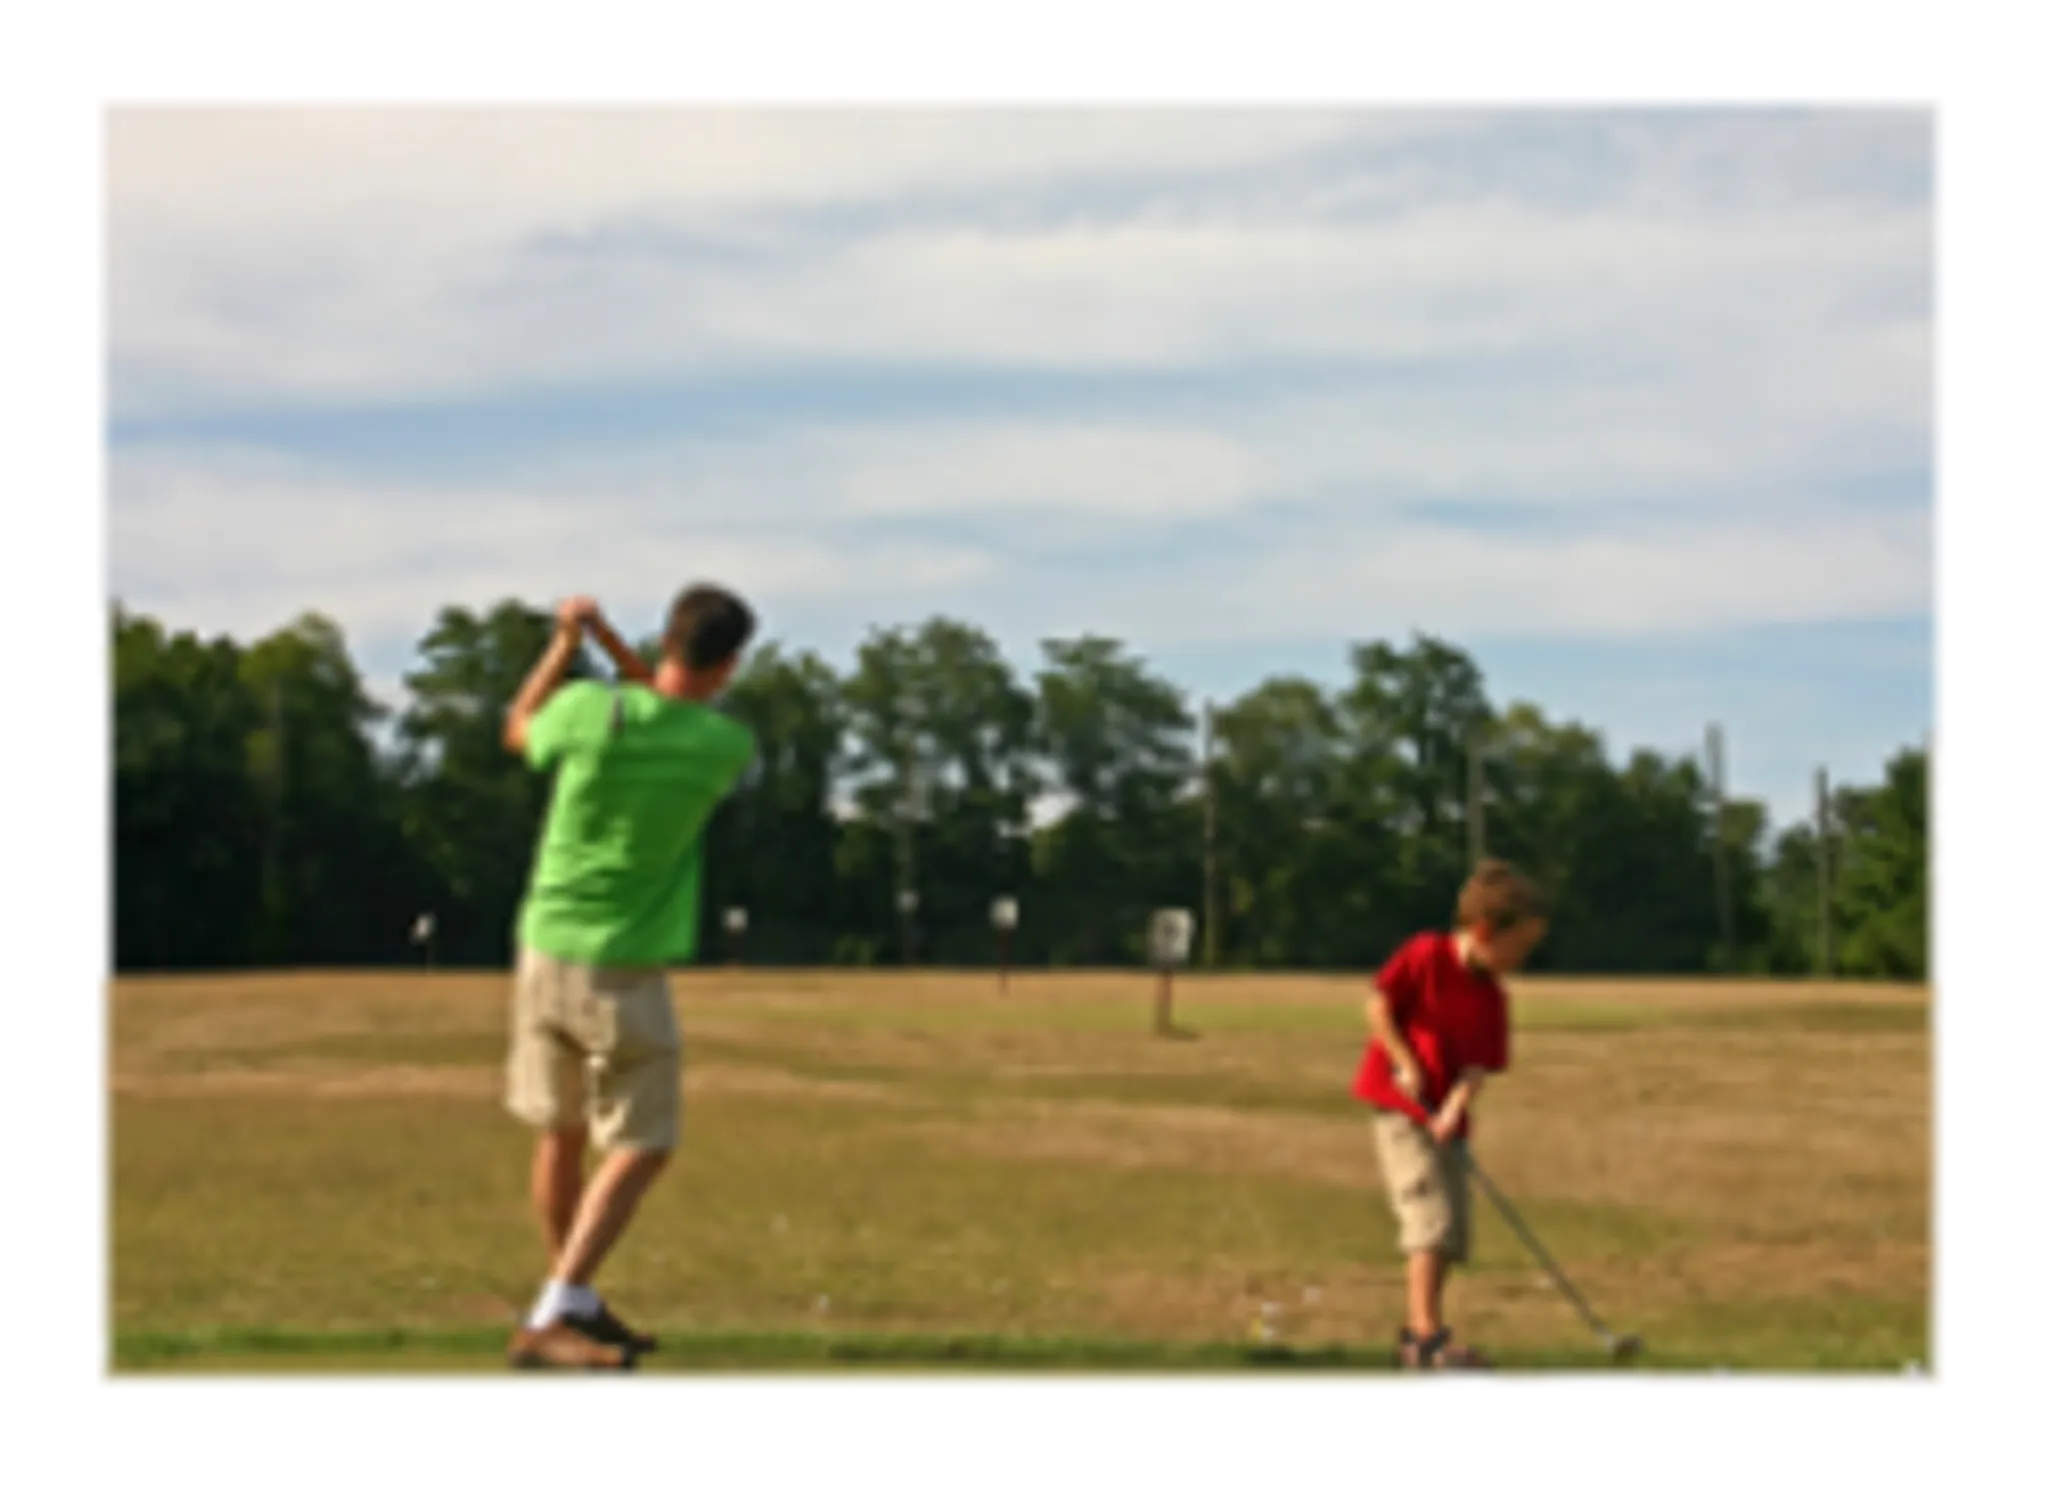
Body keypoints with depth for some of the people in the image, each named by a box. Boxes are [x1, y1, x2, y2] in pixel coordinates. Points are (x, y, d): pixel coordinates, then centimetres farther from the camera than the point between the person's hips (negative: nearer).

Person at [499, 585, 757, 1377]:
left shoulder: (592, 708, -8)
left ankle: (577, 1304, 33)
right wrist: (612, 646, 7)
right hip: (625, 972, -4)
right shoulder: (726, 745, -11)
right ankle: (548, 1324, -10)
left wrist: (567, 644, 20)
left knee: (563, 1135, 17)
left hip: (546, 952, 4)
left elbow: (520, 732, 14)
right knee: (641, 1150, 3)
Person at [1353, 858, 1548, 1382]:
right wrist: (1405, 1063, -17)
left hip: (1445, 1119, 7)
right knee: (1432, 1219, -16)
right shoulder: (1426, 955, -11)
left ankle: (1416, 1336, 19)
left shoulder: (1492, 998, 4)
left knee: (1453, 1236, 7)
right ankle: (1428, 1338, -17)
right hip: (1400, 1106, -7)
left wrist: (1454, 1109, -20)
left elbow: (1479, 1063, -3)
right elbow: (1378, 1005, -12)